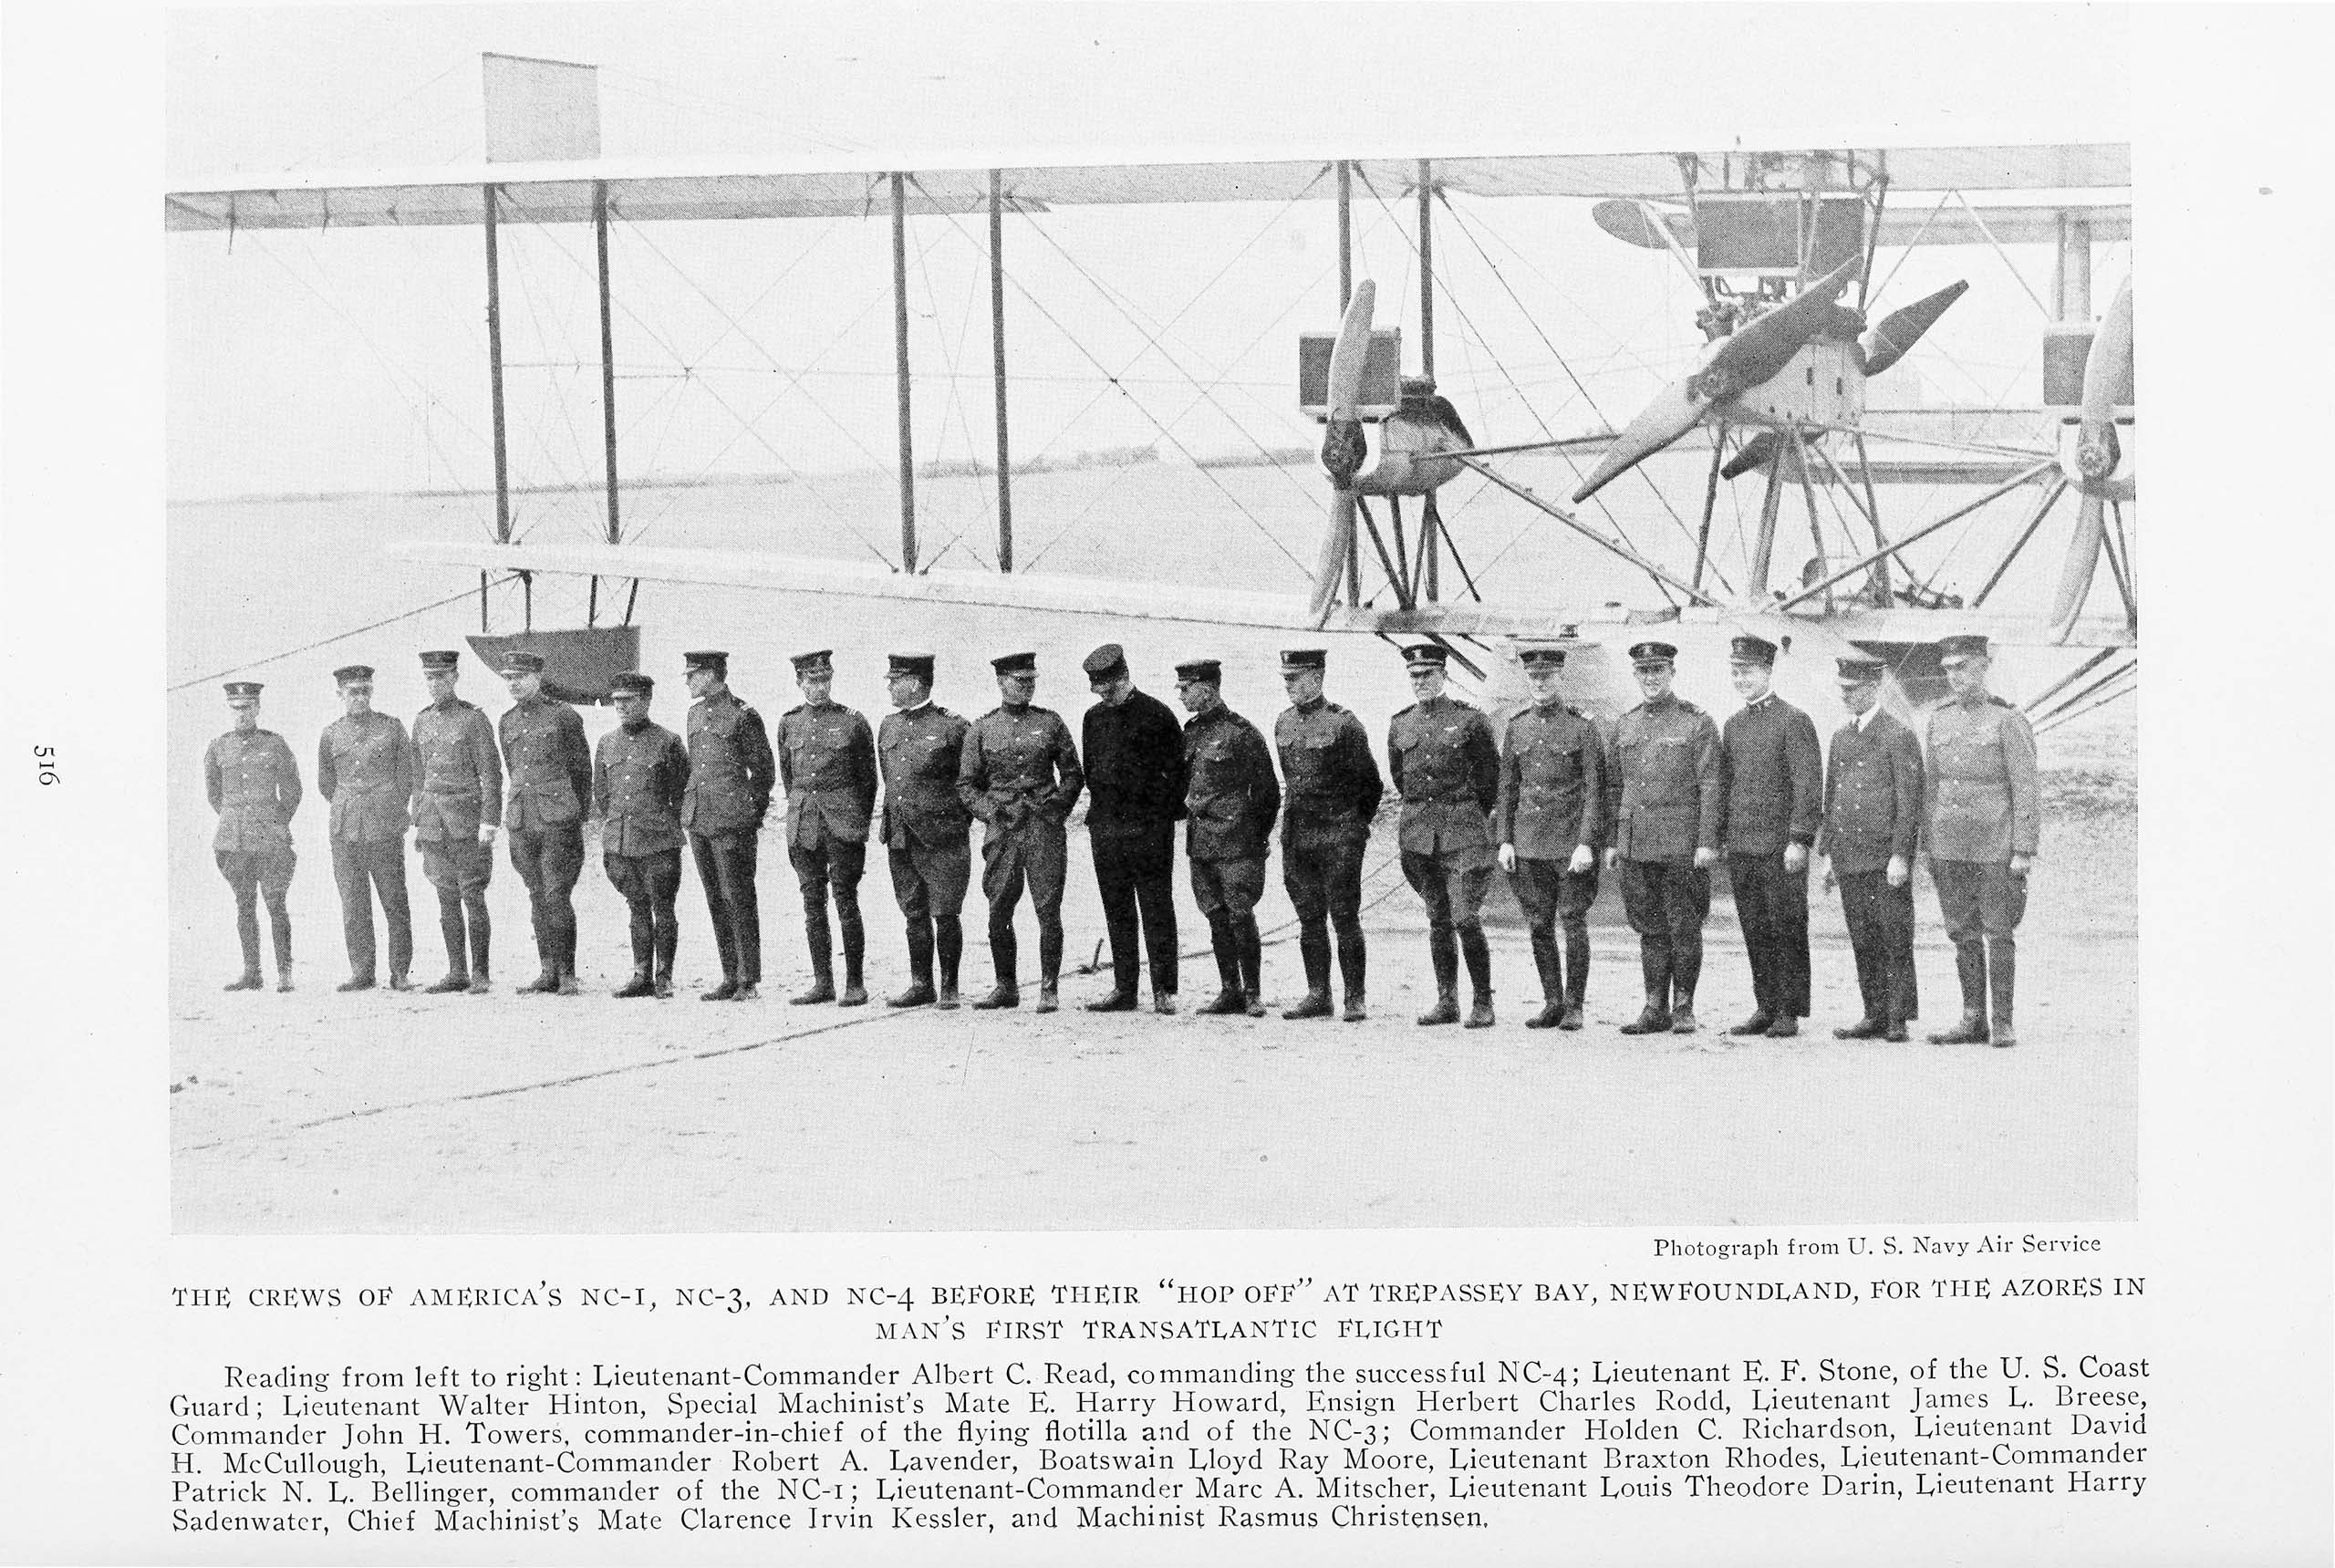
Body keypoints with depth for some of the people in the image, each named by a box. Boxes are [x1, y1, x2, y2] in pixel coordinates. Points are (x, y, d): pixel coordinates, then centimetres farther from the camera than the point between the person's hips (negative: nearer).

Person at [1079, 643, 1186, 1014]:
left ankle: (1163, 991, 0)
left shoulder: (1156, 714, -5)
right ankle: (1124, 989, 13)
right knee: (1117, 912, 8)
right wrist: (1096, 817, 12)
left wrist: (1163, 815, -5)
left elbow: (1176, 772, -2)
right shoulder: (1094, 718, 11)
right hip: (1106, 827, 5)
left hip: (1148, 828, -5)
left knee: (1156, 910, -3)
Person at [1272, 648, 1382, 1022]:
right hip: (1297, 833, 6)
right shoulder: (1283, 724, 9)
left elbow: (1371, 783, -2)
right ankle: (1318, 995, 15)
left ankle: (1356, 999, 1)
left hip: (1339, 836, -6)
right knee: (1309, 920, 9)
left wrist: (1355, 824, 5)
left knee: (1344, 918, -4)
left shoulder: (1343, 724, -10)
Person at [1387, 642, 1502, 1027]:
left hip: (1464, 832, -5)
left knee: (1466, 919, -9)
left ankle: (1482, 1003, -1)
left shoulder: (1470, 720, -4)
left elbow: (1490, 776, 3)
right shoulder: (1400, 725, 9)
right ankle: (1446, 1001, 14)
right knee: (1438, 920, 9)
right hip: (1418, 833, 5)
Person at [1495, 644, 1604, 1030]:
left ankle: (1574, 1005, 6)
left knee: (1573, 921, -1)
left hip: (1571, 842, -4)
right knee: (1539, 925, 7)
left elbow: (1595, 790, -7)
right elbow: (1507, 788, 14)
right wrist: (1504, 840, 7)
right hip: (1528, 843, 4)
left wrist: (1586, 843, -14)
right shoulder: (1517, 727, 10)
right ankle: (1552, 1002, 16)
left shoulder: (1582, 727, -4)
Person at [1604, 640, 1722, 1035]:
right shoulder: (1625, 726, 13)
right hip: (1636, 844, 4)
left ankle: (1683, 1008, 9)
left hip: (1681, 844, -4)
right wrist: (1611, 841, 12)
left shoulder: (1697, 723, -2)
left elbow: (1710, 787, -6)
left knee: (1683, 928, 1)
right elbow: (1614, 787, 17)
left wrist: (1707, 843, -12)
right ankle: (1656, 1008, 13)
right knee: (1649, 928, 8)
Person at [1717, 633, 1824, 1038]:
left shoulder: (1794, 722, -5)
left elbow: (1808, 785, -10)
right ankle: (1765, 1008, 15)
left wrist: (1799, 840, -16)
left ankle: (1789, 1013, 3)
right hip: (1741, 848, 6)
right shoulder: (1733, 724, 15)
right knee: (1754, 930, 8)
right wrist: (1717, 839, 12)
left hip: (1780, 848, -6)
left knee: (1786, 930, -1)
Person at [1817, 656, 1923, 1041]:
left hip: (1886, 855, -7)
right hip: (1849, 857, 7)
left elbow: (1909, 801, -9)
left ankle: (1898, 1019, 0)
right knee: (1863, 941, 8)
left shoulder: (1899, 736, -5)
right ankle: (1875, 1016, 14)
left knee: (1895, 940, -3)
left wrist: (1900, 855, -14)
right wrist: (1827, 853, 15)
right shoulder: (1841, 738, 16)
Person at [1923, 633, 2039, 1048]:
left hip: (1996, 847, -5)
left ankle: (2003, 1024, 6)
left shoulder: (2008, 722, -9)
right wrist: (1931, 848, 12)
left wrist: (2023, 853, -15)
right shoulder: (1940, 721, 9)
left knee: (1999, 933, 0)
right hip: (1950, 847, 5)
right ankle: (1973, 1021, 15)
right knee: (1963, 935, 8)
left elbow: (2026, 791, -10)